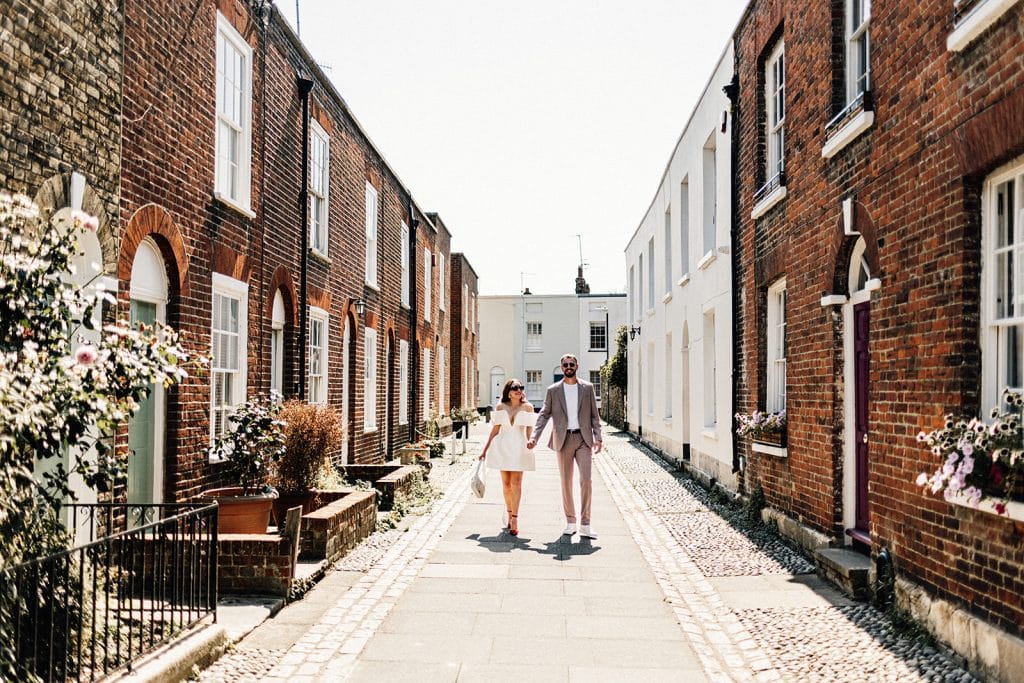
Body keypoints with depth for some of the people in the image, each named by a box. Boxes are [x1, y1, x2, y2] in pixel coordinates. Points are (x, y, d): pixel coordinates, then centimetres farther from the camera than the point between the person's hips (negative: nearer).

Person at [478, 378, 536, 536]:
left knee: (516, 483, -8)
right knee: (506, 484, 6)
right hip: (503, 447, 2)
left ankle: (514, 519, -8)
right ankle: (509, 513, 24)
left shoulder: (527, 407, 3)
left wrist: (529, 447, -7)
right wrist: (485, 450, 9)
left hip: (519, 447, -2)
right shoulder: (501, 407, 6)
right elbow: (495, 429, 10)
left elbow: (529, 430, 4)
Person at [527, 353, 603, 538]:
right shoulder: (553, 390, 6)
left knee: (585, 479, -10)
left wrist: (597, 438, -1)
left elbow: (594, 415, 8)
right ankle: (570, 522, 17)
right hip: (564, 440, 1)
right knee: (566, 482, 6)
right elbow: (544, 415, 5)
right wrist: (534, 437, -7)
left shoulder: (587, 388, 7)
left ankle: (585, 524, -3)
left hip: (583, 439, 0)